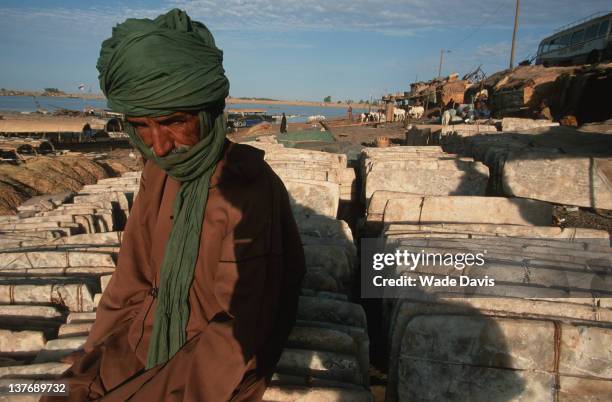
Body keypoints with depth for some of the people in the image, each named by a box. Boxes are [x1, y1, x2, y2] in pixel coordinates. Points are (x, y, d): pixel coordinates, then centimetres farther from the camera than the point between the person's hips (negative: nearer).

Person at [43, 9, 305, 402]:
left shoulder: (250, 188, -25)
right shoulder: (158, 173, -4)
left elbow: (237, 332, -21)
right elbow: (131, 284, 4)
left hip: (221, 365, -5)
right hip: (150, 345, 5)